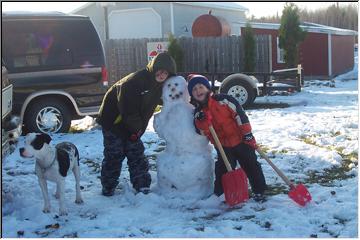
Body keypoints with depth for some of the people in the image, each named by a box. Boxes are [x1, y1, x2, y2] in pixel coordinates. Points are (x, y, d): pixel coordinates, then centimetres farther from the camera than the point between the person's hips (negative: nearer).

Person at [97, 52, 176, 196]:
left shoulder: (159, 85, -2)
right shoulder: (136, 80, -27)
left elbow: (148, 110, 7)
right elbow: (127, 108, -26)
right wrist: (136, 128, -17)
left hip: (133, 126, 7)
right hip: (113, 121, -7)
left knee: (137, 154, 7)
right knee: (114, 155, 0)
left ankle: (142, 185, 13)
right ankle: (108, 187, 14)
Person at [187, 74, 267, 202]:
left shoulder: (223, 100, -11)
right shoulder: (198, 113, 2)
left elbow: (239, 114, -12)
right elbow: (202, 133, -3)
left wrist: (247, 133, -13)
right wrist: (201, 121, -22)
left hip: (240, 140, -3)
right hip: (223, 146, 3)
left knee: (251, 166, 6)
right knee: (223, 169, 1)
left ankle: (259, 191, 19)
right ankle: (220, 193, 16)